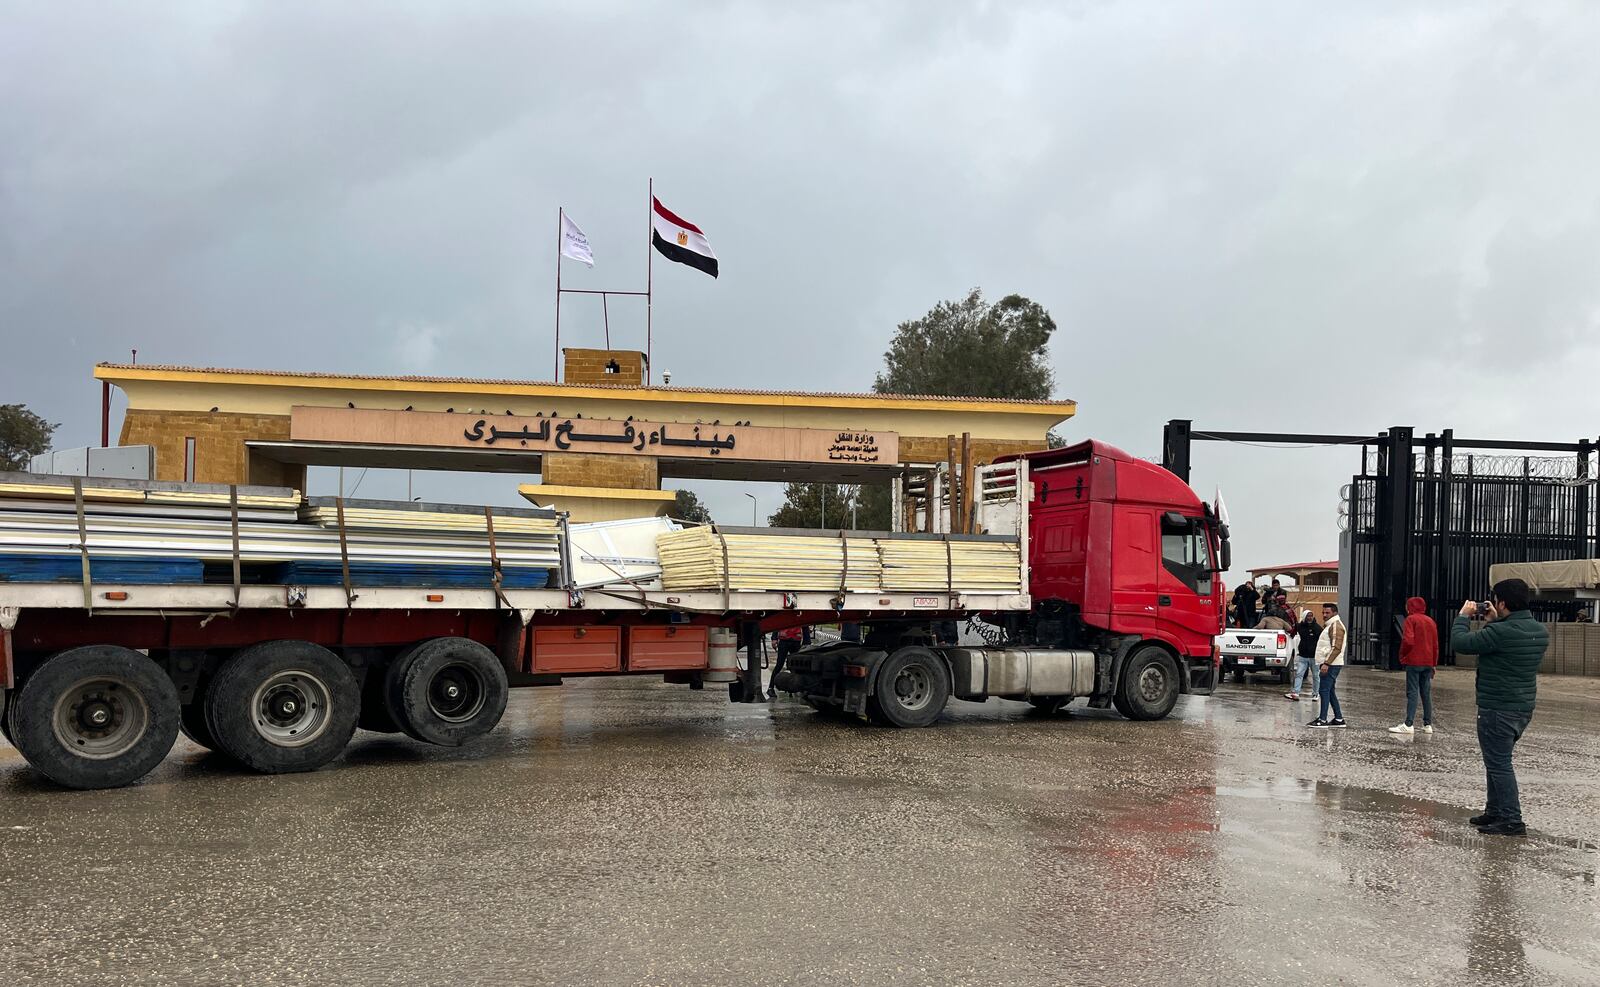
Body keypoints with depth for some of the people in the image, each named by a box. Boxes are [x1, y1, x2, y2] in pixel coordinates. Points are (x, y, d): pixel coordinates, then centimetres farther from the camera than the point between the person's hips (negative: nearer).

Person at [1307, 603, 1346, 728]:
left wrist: (1326, 663, -26)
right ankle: (1339, 719, 17)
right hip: (1328, 664, 11)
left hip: (1331, 665, -11)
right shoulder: (1329, 625, 22)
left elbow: (1336, 648, -21)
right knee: (1330, 692, 13)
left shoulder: (1336, 626, -12)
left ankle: (1322, 720, -12)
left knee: (1324, 691, -11)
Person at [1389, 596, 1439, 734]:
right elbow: (1435, 645, 16)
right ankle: (1428, 724, 13)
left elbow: (1408, 640, -18)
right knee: (1426, 693, 11)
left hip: (1413, 662, -6)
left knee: (1412, 693, -8)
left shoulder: (1411, 619, -7)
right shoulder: (1431, 621, 14)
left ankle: (1409, 724, -13)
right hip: (1427, 662, 6)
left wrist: (1402, 656, -4)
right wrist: (1434, 663, 21)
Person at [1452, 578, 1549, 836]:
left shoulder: (1501, 632, -24)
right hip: (1524, 708, 9)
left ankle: (1511, 820, 1)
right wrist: (1496, 621, 16)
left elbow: (1460, 643, -18)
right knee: (1498, 761, 20)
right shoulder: (1540, 631, 4)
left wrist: (1464, 616, -3)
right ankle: (1494, 812, 28)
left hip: (1498, 710, -9)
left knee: (1499, 764, -1)